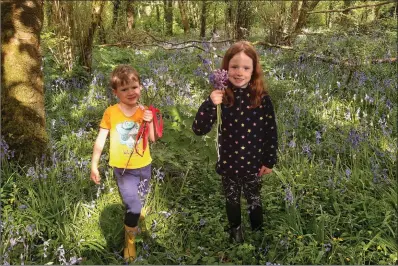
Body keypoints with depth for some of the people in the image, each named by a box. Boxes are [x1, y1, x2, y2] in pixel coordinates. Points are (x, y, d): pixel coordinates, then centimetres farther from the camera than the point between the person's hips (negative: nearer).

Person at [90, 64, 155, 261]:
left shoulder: (144, 111, -3)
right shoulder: (111, 113, -11)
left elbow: (152, 139, -5)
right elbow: (100, 140, -5)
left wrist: (149, 122, -21)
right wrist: (94, 165, -5)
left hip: (144, 166, 4)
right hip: (123, 169, -3)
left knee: (139, 203, 19)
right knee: (133, 207, -12)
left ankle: (132, 222, 51)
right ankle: (129, 241, 13)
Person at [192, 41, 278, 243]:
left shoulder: (262, 98, -14)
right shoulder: (221, 97, -15)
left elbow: (271, 131, -5)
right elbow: (199, 130, -19)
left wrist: (269, 161, -2)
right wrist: (209, 104, -34)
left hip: (253, 163, 0)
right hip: (228, 163, 1)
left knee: (254, 200, 21)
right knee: (232, 200, 22)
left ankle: (258, 231, 46)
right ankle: (235, 229, 48)